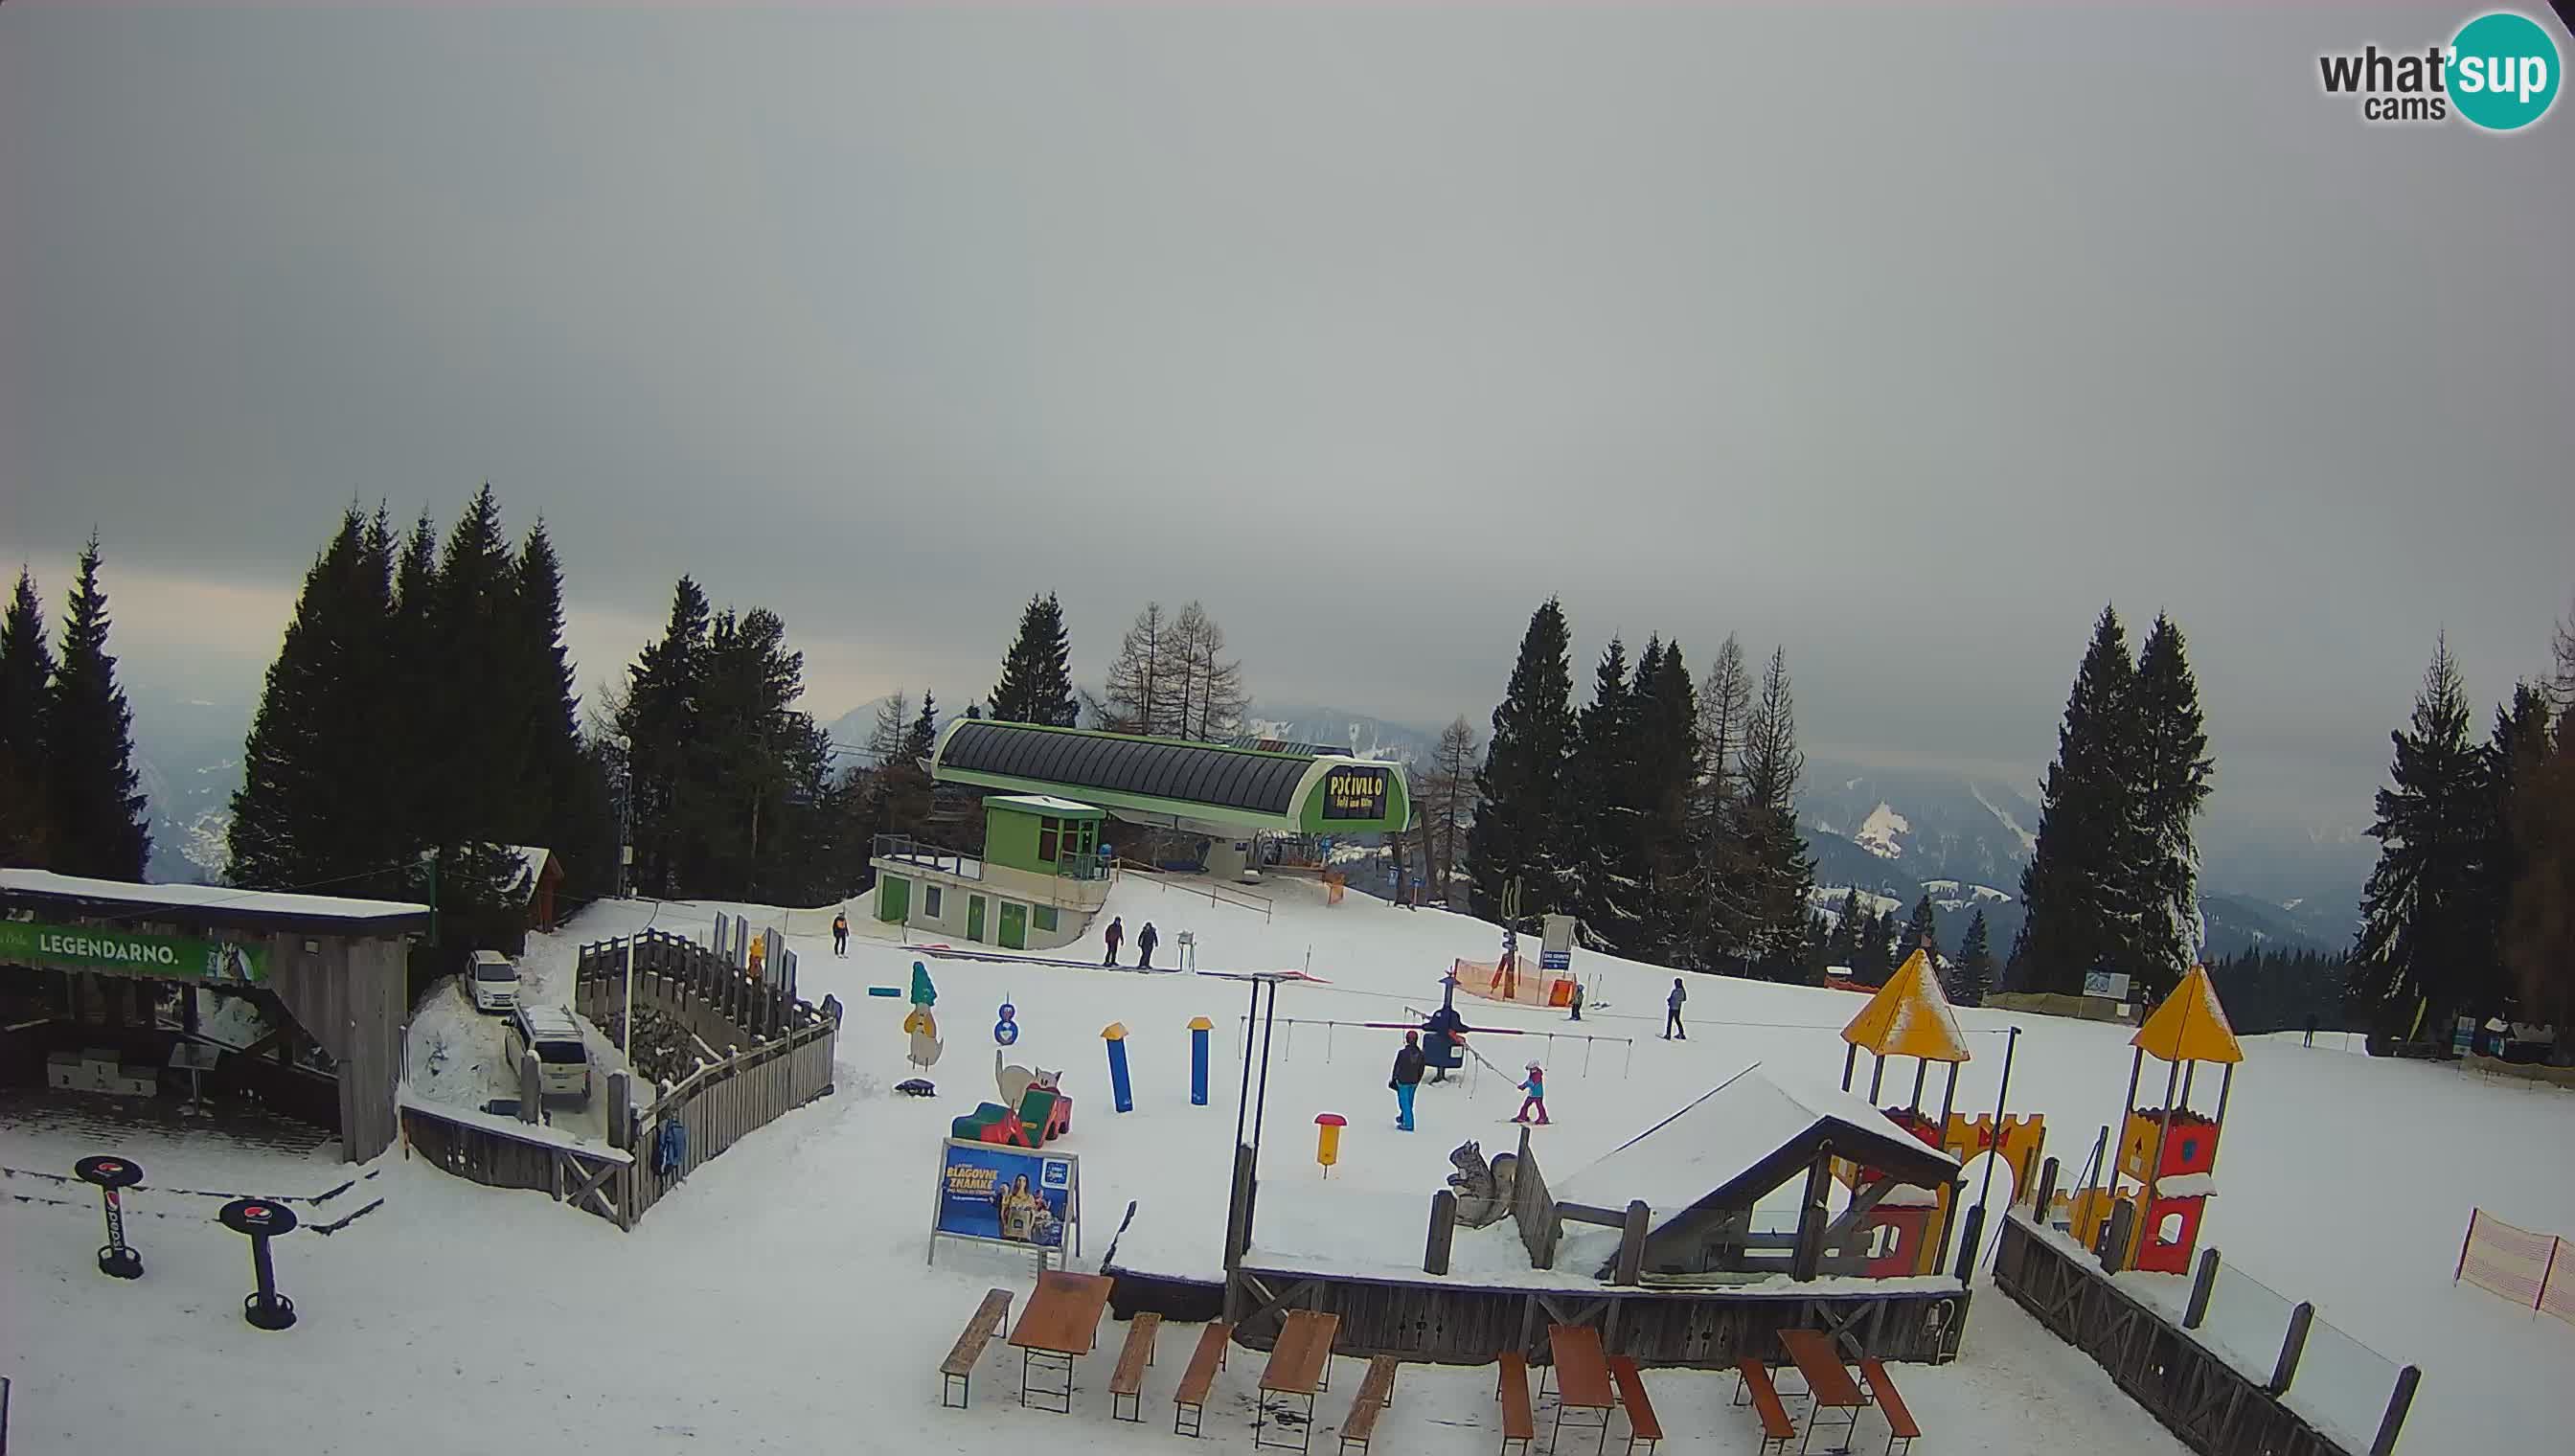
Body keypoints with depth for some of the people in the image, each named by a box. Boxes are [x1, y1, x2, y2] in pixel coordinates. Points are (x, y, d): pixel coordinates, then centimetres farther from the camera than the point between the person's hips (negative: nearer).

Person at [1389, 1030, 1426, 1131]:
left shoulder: (1401, 1051, -17)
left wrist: (1393, 1079, 0)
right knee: (1409, 1101, 20)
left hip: (1403, 1081, -5)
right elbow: (1421, 1069, 5)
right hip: (1414, 1081, 5)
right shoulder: (1420, 1053, -4)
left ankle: (1408, 1124, 3)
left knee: (1404, 1102, 3)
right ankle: (1402, 1118, 37)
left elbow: (1397, 1066, -11)